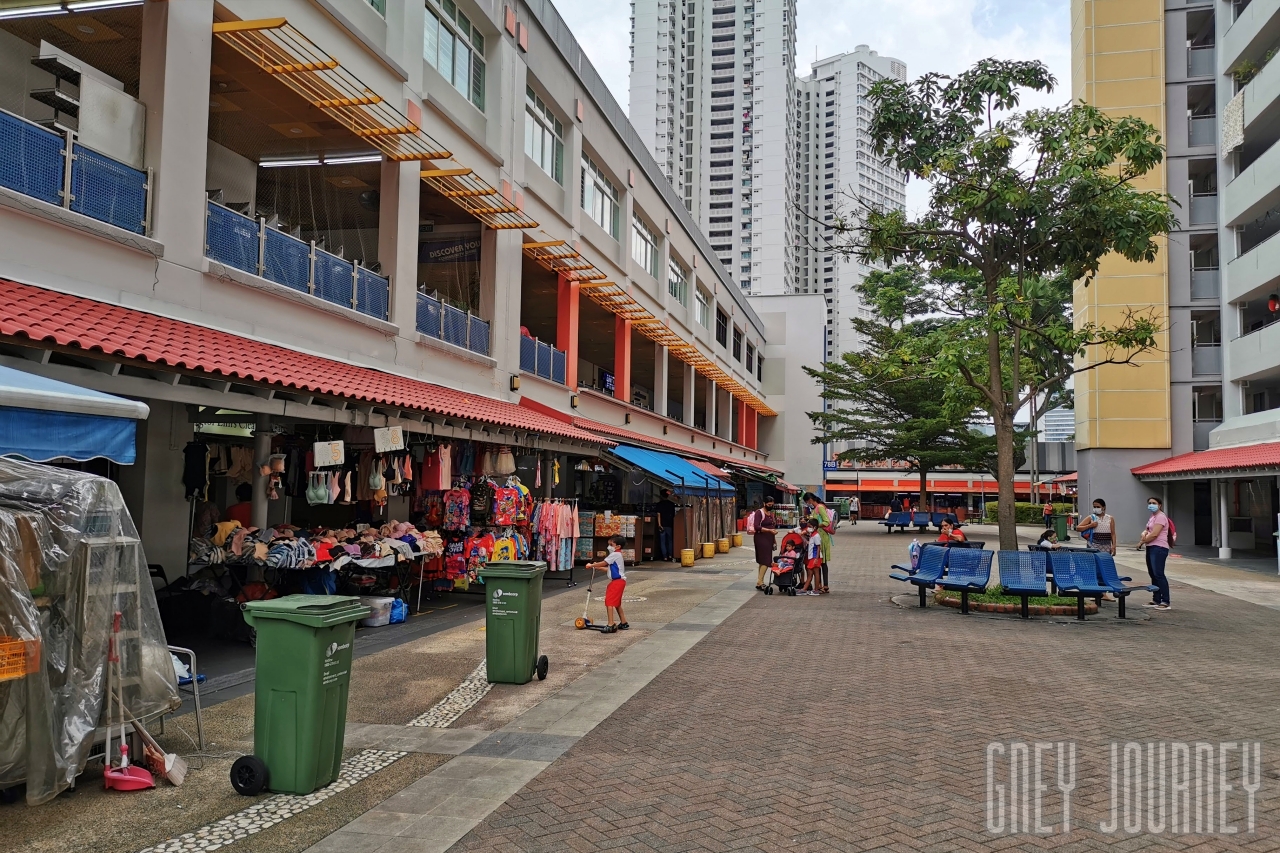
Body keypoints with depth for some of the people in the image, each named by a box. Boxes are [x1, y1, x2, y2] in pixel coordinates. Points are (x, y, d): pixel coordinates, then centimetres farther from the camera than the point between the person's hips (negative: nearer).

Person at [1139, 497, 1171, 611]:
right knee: (1153, 574, 11)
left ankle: (1165, 602, -13)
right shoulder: (1152, 517, 19)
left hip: (1159, 548, -10)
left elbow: (1154, 534, -18)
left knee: (1158, 574, -13)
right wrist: (1144, 534, -5)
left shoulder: (1160, 516, -11)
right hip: (1151, 548, 10)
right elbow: (1146, 531, 19)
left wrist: (1142, 542, -7)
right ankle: (1156, 600, 17)